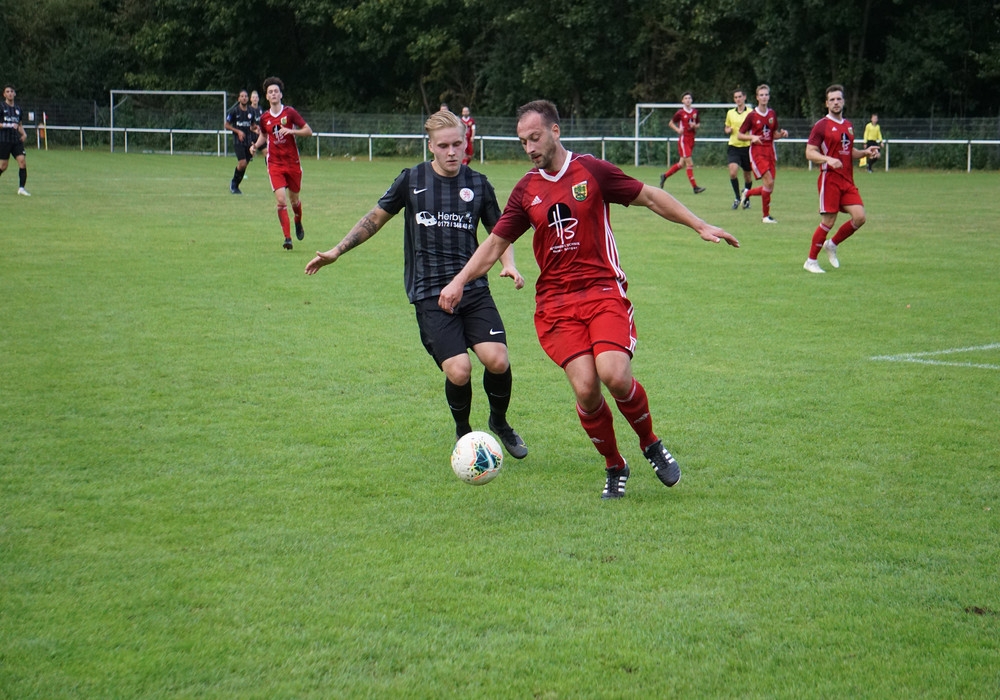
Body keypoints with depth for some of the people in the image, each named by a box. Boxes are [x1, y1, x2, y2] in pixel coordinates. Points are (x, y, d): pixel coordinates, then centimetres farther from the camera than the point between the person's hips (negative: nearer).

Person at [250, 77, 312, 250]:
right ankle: (287, 238, -13)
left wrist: (290, 131, -20)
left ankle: (298, 223, 45)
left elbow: (308, 131, -5)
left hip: (293, 163, -1)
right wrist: (256, 145, 2)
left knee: (294, 199, 12)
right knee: (281, 200, -13)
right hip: (275, 164, 1)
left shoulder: (290, 112, -6)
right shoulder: (264, 118, 3)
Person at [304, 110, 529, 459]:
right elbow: (376, 217, 14)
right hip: (430, 295, -2)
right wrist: (336, 251, 11)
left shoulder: (478, 184, 6)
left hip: (474, 289, 2)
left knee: (497, 361, -17)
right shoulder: (412, 180, 2)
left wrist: (508, 264, -1)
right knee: (458, 371, -18)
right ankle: (463, 431, 14)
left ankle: (500, 423, 15)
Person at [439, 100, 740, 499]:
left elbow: (650, 197, 8)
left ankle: (652, 446, 7)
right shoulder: (526, 191, 10)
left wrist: (701, 227, 5)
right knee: (585, 388, -14)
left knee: (613, 375, -22)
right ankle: (614, 468, 10)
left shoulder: (592, 171, 0)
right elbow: (495, 243, 16)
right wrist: (459, 281, 4)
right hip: (555, 304, 2)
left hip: (604, 291, -2)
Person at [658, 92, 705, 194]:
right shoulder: (680, 113, -5)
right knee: (690, 163, -12)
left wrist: (695, 126, -3)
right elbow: (671, 123, 5)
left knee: (682, 164, 11)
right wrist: (678, 129, -13)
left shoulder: (695, 112, 9)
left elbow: (698, 124, 20)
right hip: (683, 139, -6)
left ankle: (665, 176, 30)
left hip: (691, 140, 6)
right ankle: (694, 187, -12)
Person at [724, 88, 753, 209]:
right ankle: (737, 197, 0)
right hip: (733, 147, 1)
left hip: (747, 147, -1)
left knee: (747, 176, 9)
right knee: (733, 172, -19)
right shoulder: (730, 113, 8)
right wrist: (729, 130, -1)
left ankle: (746, 199, 31)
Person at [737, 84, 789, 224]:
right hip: (757, 152, -5)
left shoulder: (772, 114, 8)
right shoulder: (752, 115, -6)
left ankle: (747, 193, 32)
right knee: (769, 182, -19)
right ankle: (766, 216, -6)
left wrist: (782, 134, -4)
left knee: (769, 188, 2)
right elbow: (740, 135, -2)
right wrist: (752, 137, -20)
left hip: (770, 152, 5)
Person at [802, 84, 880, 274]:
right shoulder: (822, 125, -6)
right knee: (828, 222, -7)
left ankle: (832, 245, 17)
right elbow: (810, 153, -10)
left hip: (848, 180, 6)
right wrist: (828, 159, -26)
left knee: (859, 217, -6)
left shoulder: (848, 126, 16)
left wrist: (865, 152, 9)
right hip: (830, 179, -6)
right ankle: (811, 261, 7)